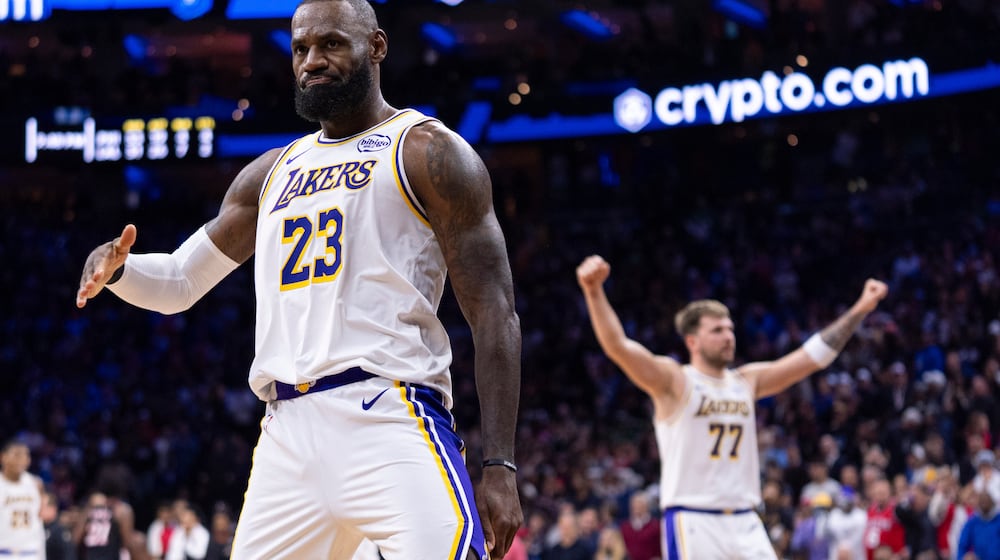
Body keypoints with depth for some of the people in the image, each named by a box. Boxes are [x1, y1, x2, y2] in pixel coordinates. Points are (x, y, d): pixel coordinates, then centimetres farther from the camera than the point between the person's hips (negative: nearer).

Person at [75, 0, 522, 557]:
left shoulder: (426, 151, 4)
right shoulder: (271, 175, 23)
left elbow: (495, 314, -2)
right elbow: (180, 282, 31)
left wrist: (500, 465, -12)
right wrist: (115, 267, 6)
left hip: (390, 421, -6)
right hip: (288, 435, 6)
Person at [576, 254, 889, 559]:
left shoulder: (747, 381, 13)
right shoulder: (673, 381, -4)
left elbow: (813, 356, 15)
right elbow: (617, 346, -19)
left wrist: (860, 309, 12)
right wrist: (593, 290, -34)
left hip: (744, 523, 6)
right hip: (693, 524, -6)